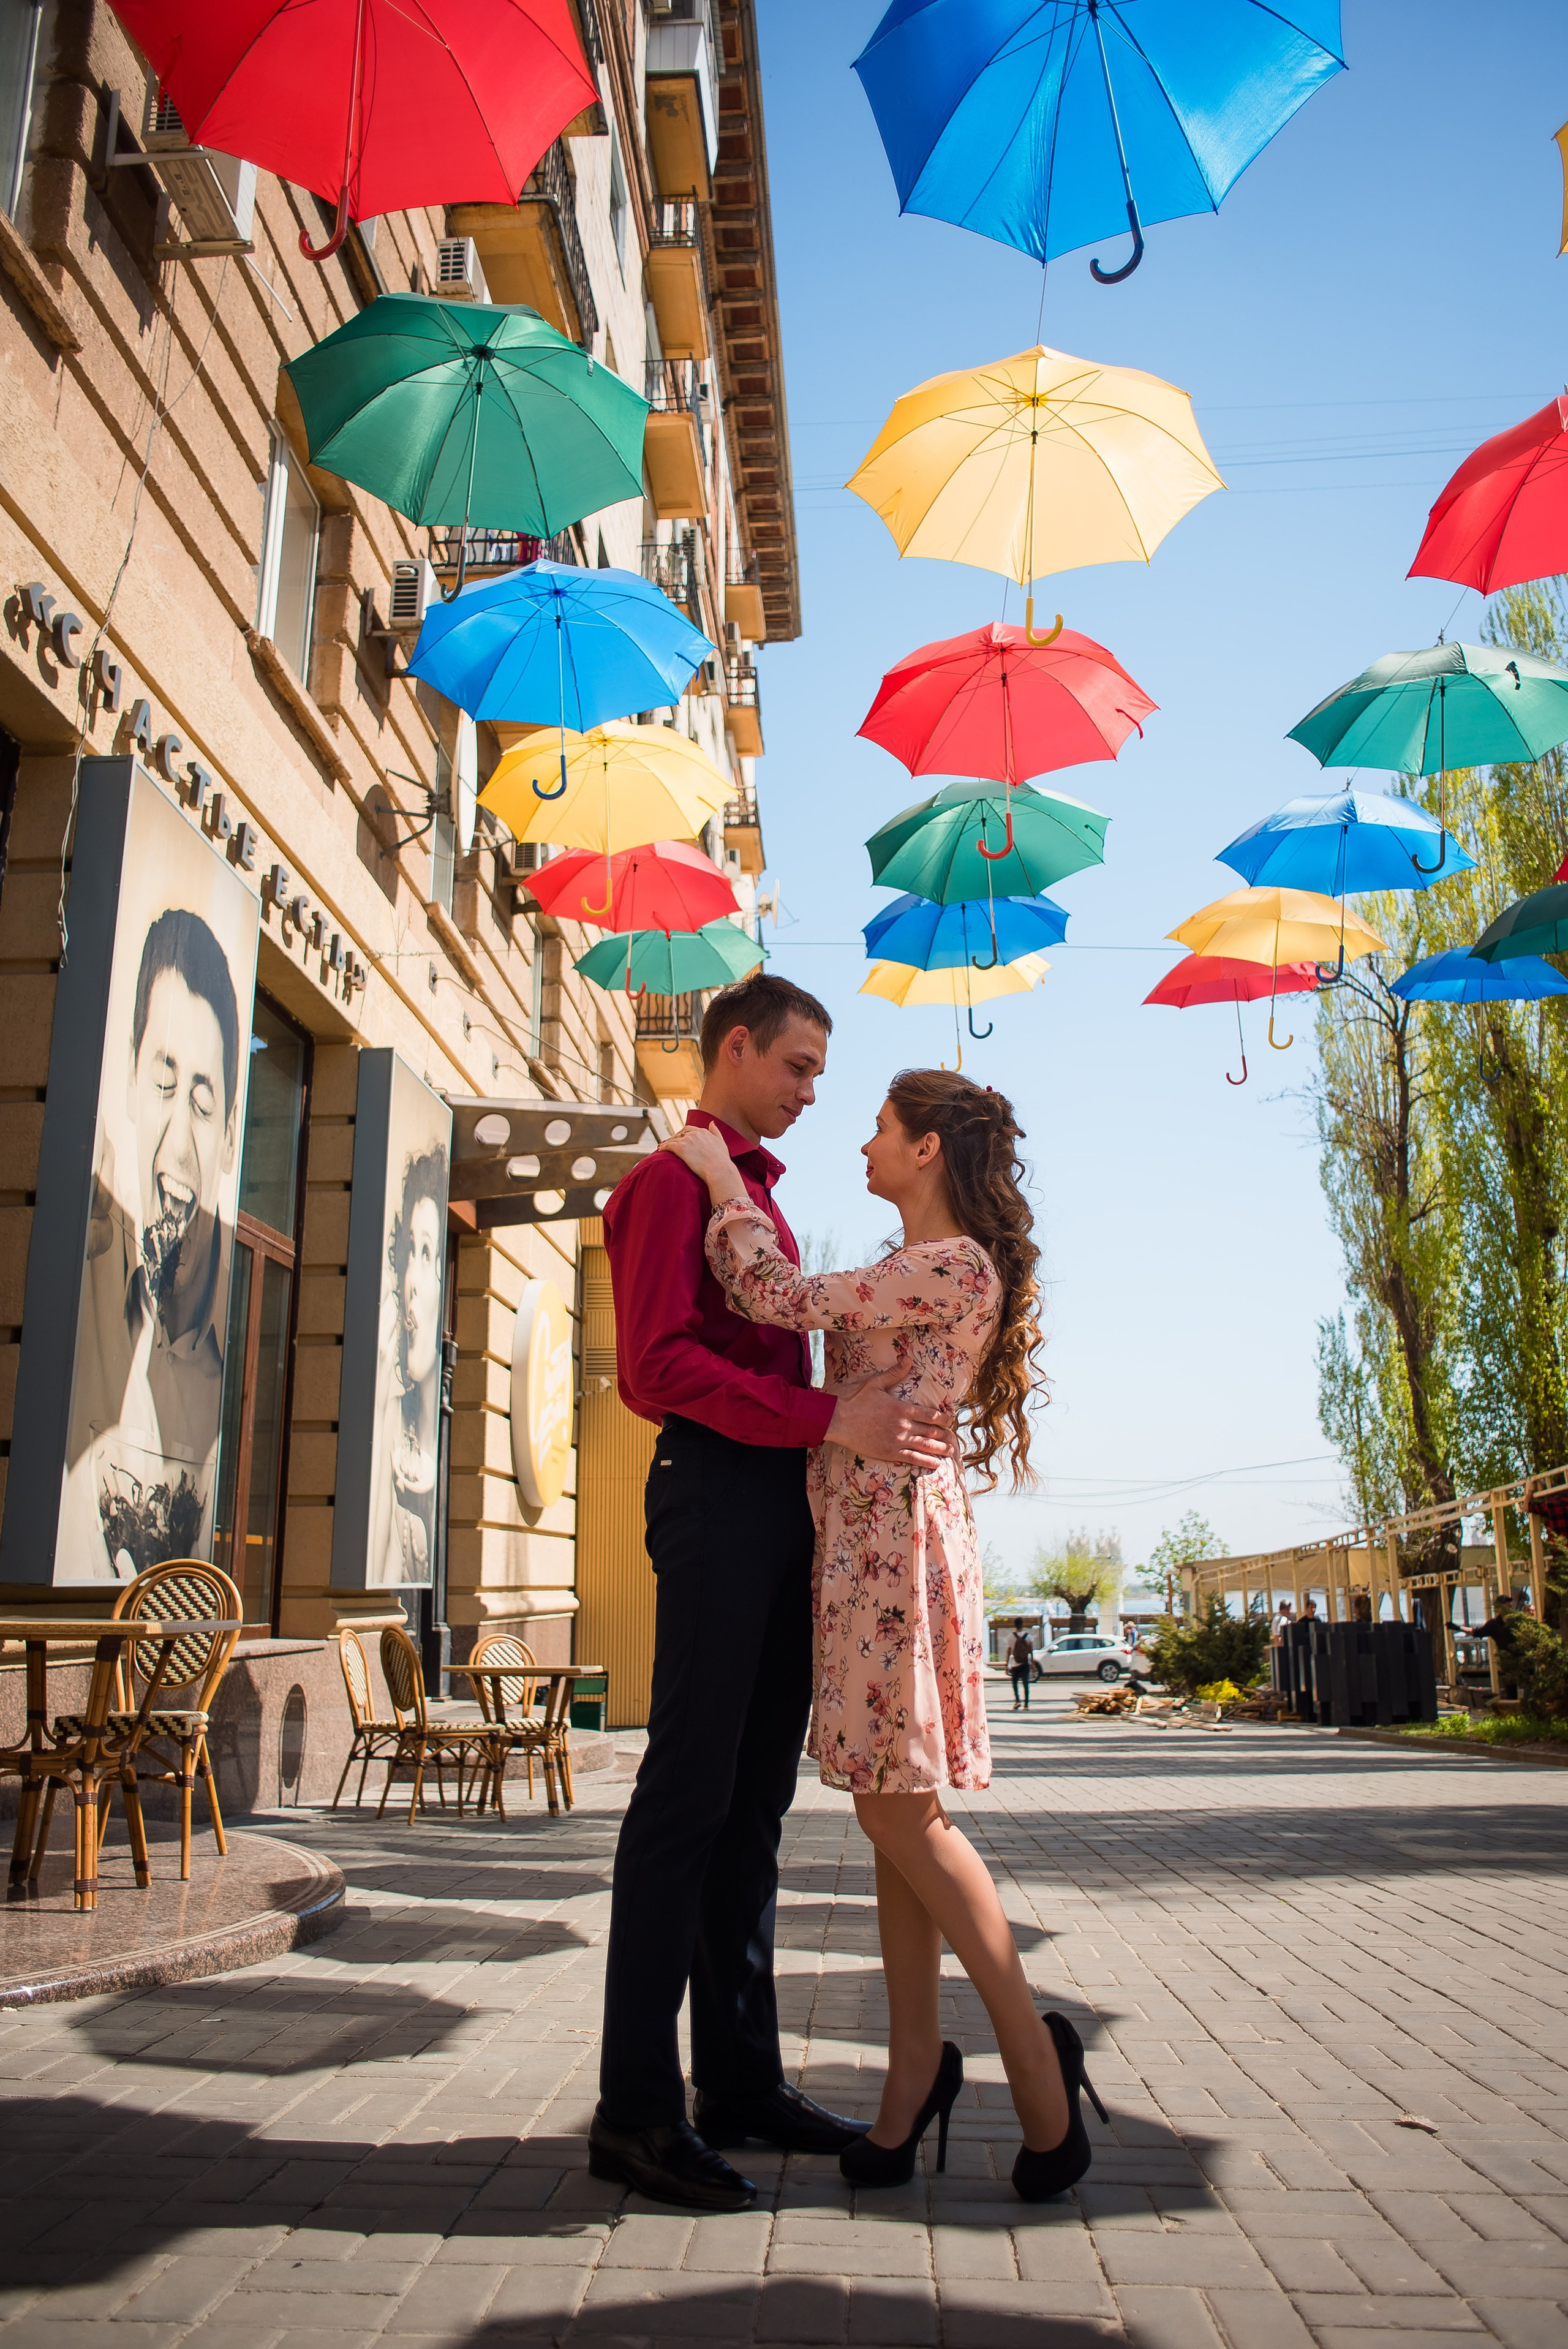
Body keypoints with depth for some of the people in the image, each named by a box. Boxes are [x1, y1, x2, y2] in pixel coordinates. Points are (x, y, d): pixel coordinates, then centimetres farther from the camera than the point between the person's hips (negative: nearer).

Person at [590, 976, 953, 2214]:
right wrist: (830, 1416, -21)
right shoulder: (674, 1178, -3)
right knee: (688, 1795, -6)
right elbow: (657, 1365, -16)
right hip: (718, 1488, -9)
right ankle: (638, 2108, 2)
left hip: (785, 1501, 9)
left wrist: (877, 1420, 13)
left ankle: (742, 2077, 18)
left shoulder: (759, 1198, 26)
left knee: (756, 1799, 10)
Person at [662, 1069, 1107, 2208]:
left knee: (904, 1812, -5)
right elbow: (811, 1312, 18)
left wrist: (721, 1176, -5)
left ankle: (1035, 2051, 8)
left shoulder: (956, 1266, -11)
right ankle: (917, 2067, 18)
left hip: (898, 1534, -9)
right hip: (867, 1538, 9)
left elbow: (781, 1299, -16)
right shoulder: (918, 1274, 19)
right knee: (895, 1813, 10)